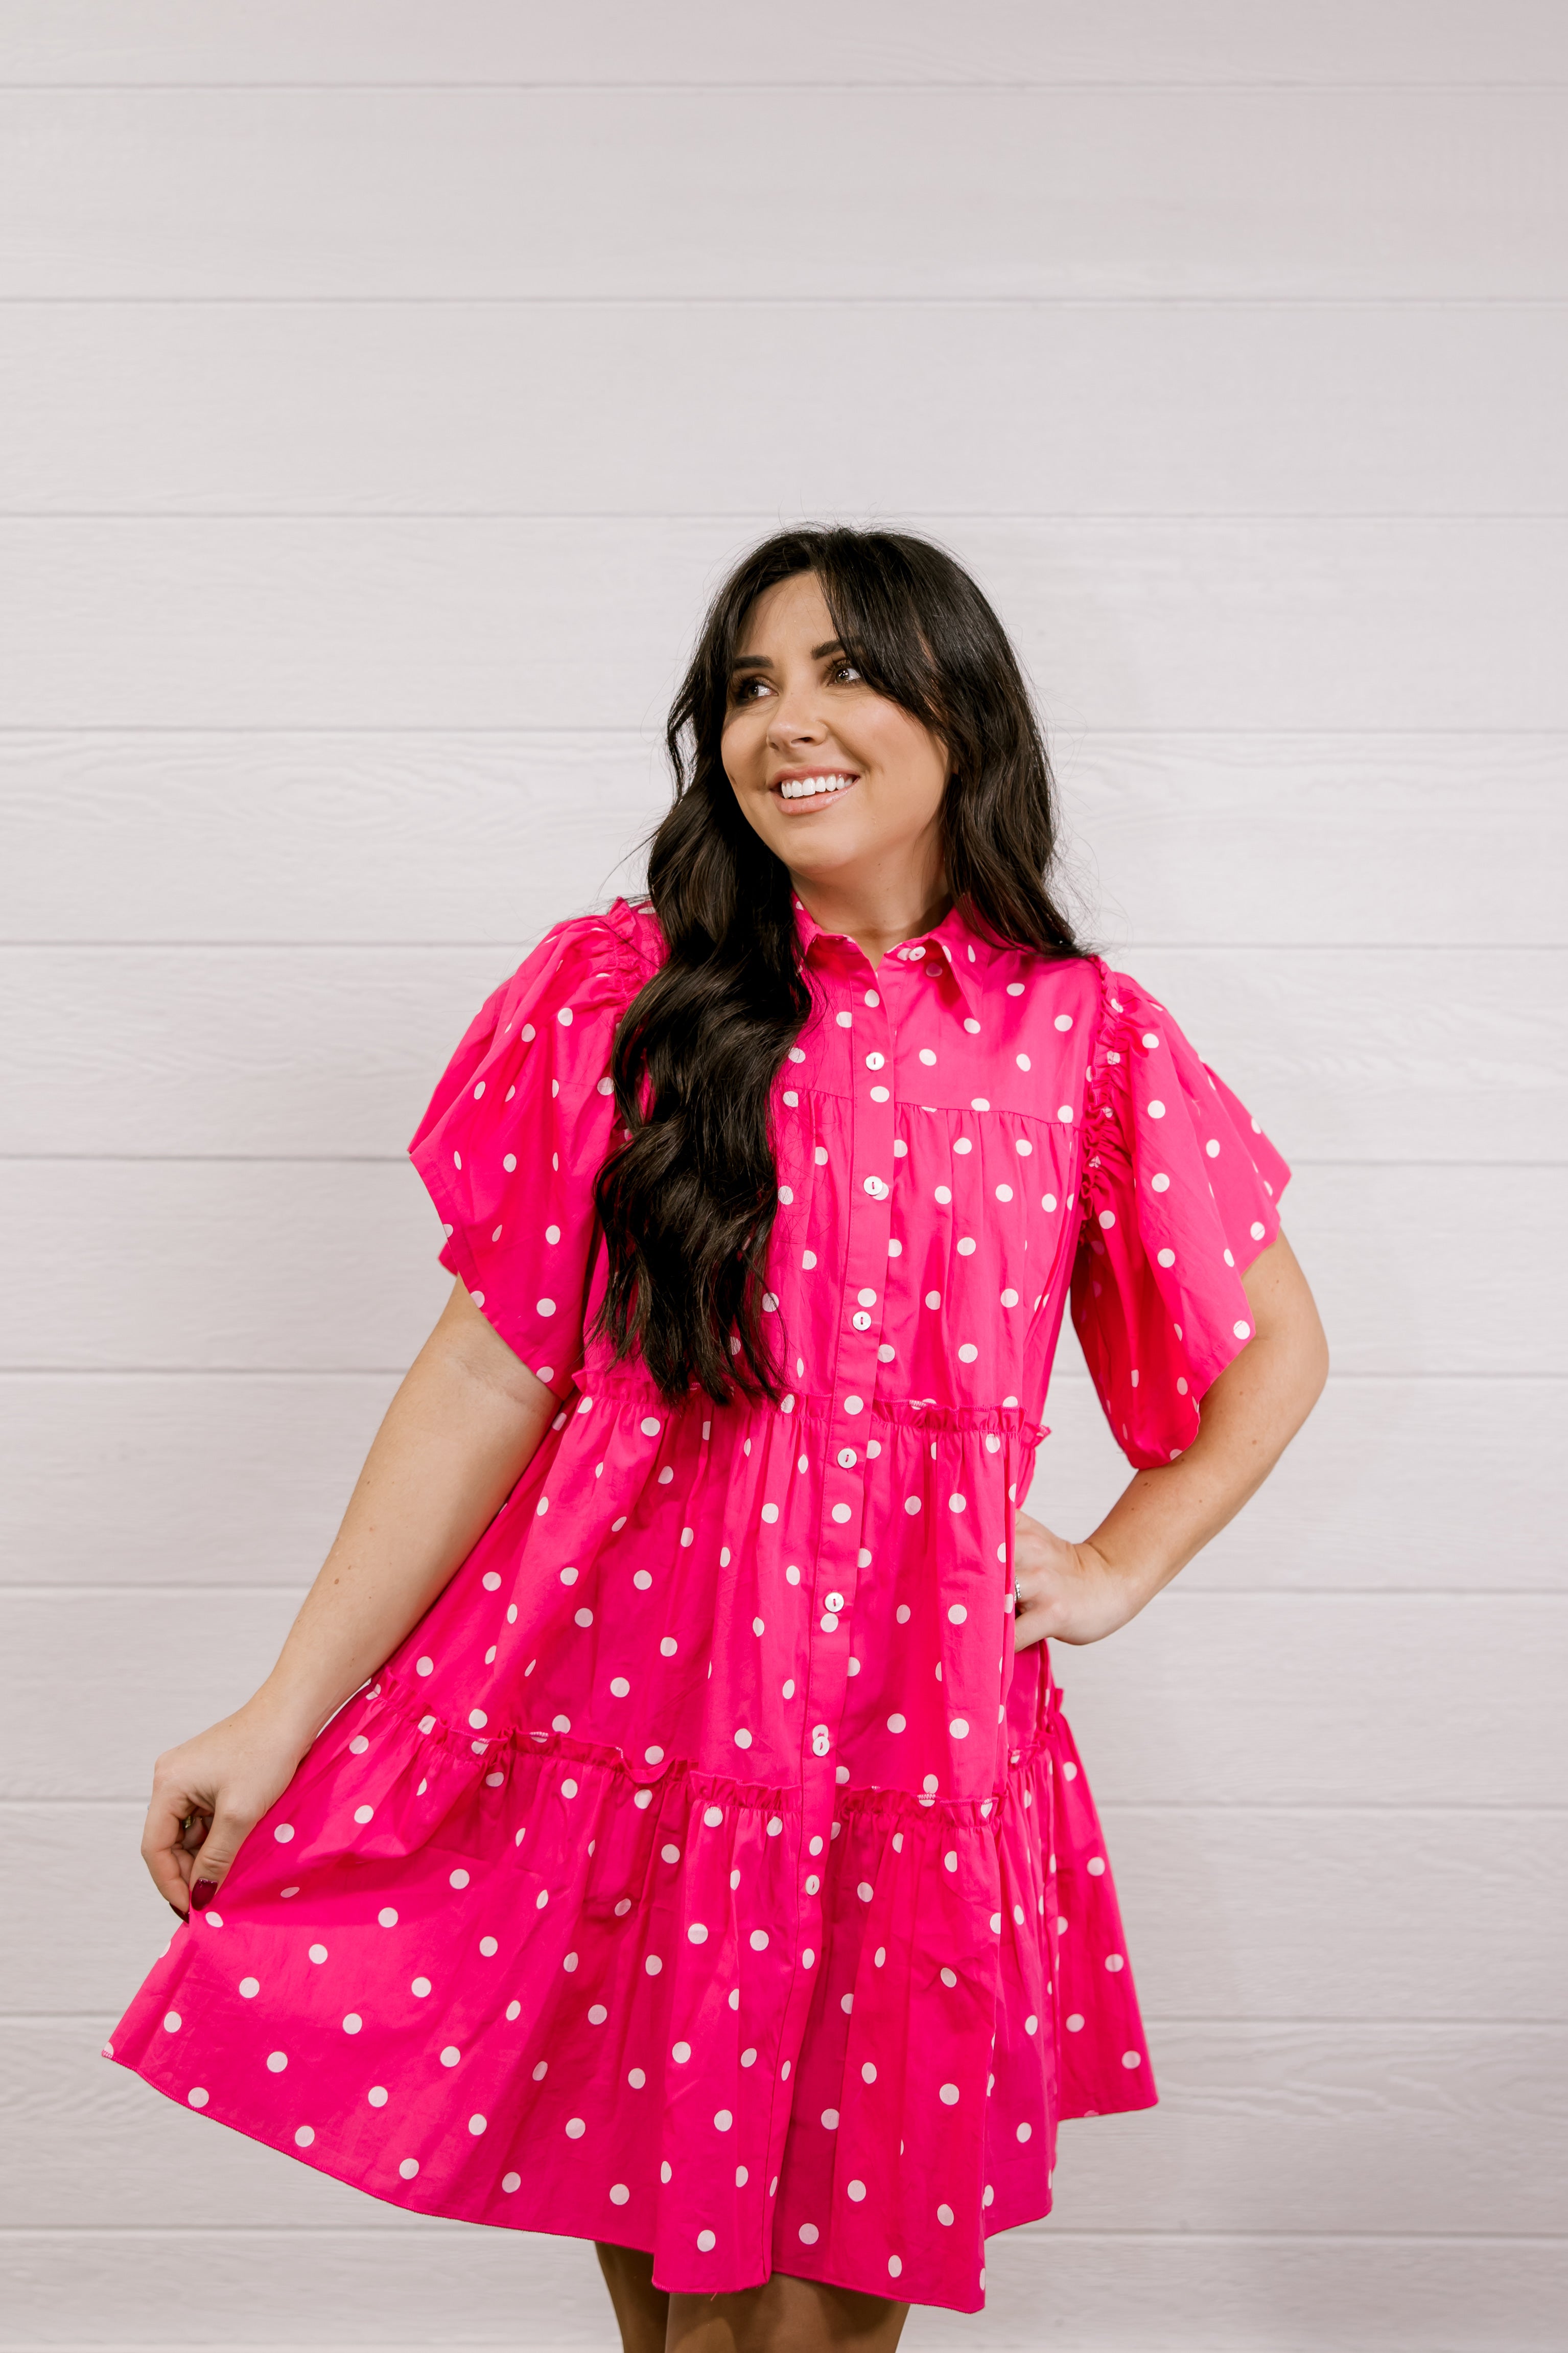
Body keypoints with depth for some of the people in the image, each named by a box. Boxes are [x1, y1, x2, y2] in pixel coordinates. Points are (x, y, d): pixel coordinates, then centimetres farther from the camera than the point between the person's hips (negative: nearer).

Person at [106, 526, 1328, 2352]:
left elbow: (1275, 1345, 15)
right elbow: (489, 1376, -2)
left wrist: (1120, 1566, 6)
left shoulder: (1083, 1041, 2)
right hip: (619, 1714, 0)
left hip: (912, 1747, 1)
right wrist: (282, 1717, -4)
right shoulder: (619, 996, -1)